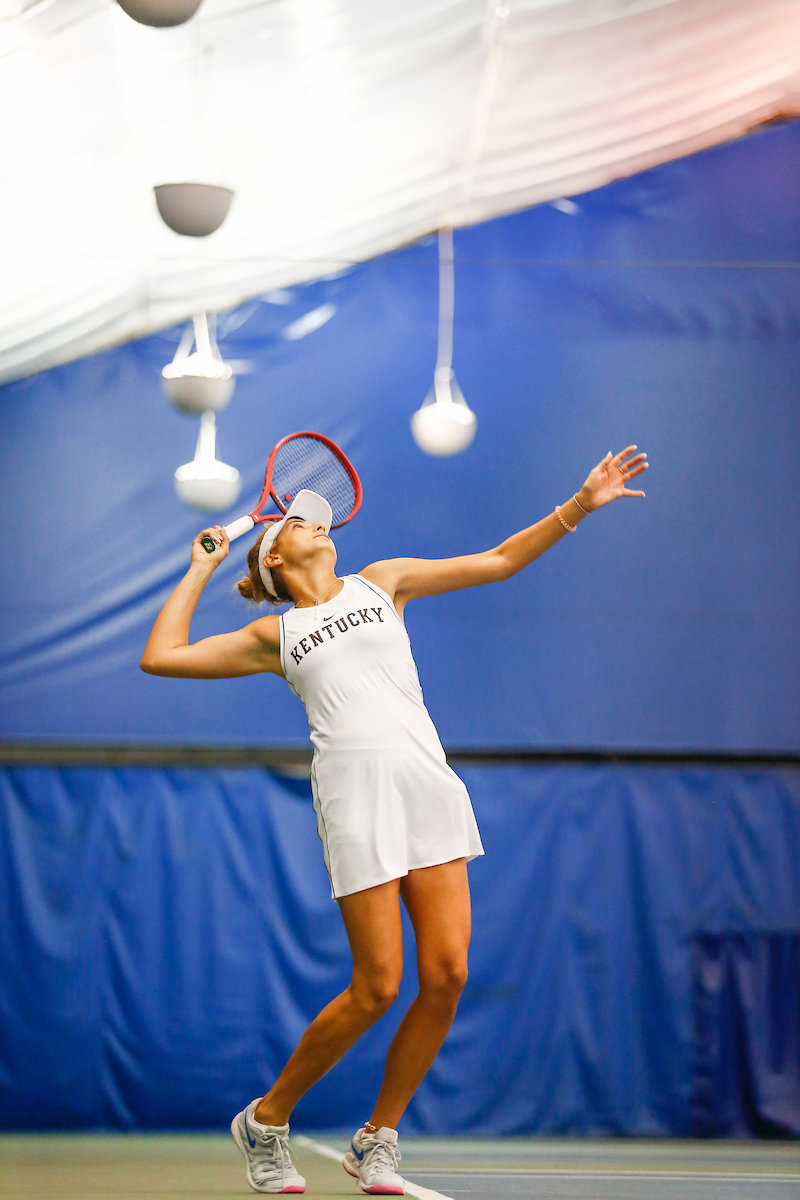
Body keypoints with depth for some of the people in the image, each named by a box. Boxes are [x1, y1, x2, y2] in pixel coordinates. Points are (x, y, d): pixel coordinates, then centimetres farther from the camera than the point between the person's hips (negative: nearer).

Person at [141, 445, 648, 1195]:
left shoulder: (382, 584, 23)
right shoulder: (274, 636, 16)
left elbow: (498, 562, 24)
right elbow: (160, 657, 12)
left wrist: (579, 506, 16)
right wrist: (200, 571, 19)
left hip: (428, 780, 4)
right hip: (355, 787, -4)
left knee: (447, 973, -6)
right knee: (377, 986, -10)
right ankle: (266, 1121, 10)